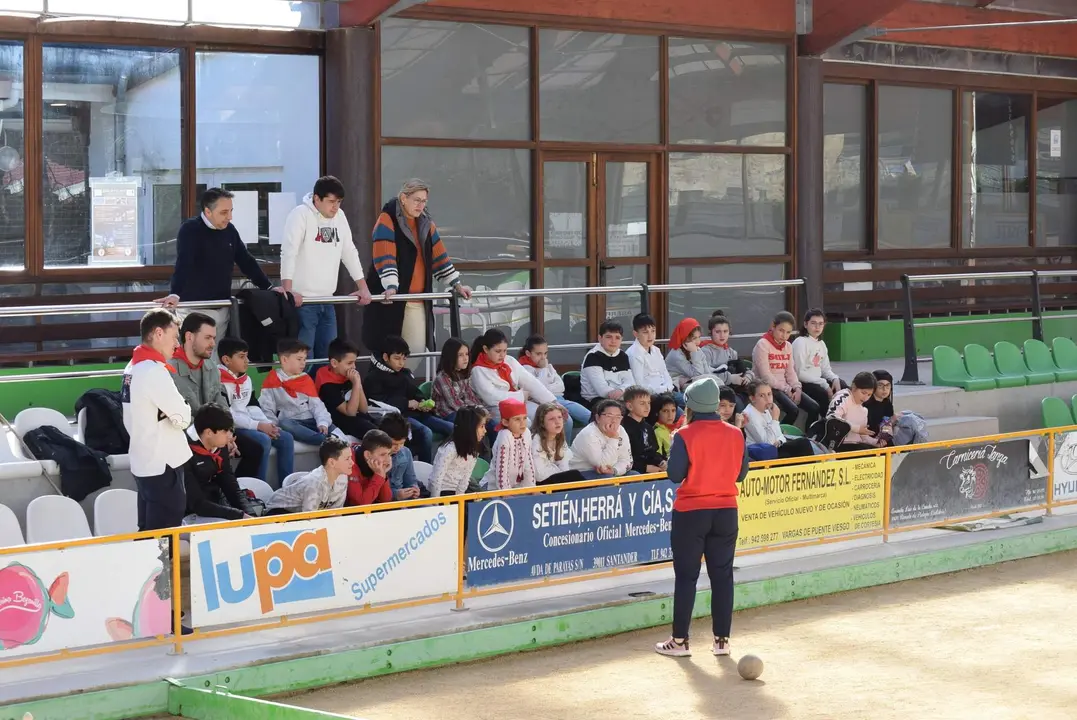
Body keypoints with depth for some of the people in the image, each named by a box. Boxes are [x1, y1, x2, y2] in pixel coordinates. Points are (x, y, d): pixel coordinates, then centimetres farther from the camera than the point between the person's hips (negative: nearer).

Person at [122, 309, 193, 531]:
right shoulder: (154, 371, -18)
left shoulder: (133, 367, 11)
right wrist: (184, 408, 4)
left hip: (143, 462, 10)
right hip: (162, 464, -9)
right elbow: (182, 418, -16)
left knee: (149, 533, 14)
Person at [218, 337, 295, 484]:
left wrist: (267, 423, -4)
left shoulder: (246, 379, 16)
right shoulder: (220, 383, -14)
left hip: (250, 425, 9)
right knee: (263, 440, -30)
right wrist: (258, 425, -20)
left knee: (286, 438, -3)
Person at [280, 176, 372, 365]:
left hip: (327, 300, 7)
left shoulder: (339, 216, 11)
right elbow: (289, 252, -18)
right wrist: (288, 290, -27)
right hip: (302, 300, -7)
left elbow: (350, 252, 17)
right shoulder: (300, 215, -10)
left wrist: (363, 287, 14)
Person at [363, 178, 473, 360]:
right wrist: (391, 287, -28)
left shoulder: (426, 223, 14)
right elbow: (385, 257, -17)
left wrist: (457, 284, 14)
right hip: (390, 298, -6)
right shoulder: (387, 220, -6)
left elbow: (439, 256, 18)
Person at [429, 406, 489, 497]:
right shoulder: (450, 449, -23)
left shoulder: (474, 450, 1)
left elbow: (465, 478, 2)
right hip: (442, 493, -7)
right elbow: (436, 479, -22)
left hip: (455, 494, 7)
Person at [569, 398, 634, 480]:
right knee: (608, 478, -33)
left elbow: (626, 461, 0)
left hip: (611, 473, 7)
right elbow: (603, 465, -27)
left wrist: (614, 470, -21)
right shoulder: (588, 435, -21)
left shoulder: (621, 431, 1)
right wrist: (613, 439, -28)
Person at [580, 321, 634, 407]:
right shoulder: (592, 356, -5)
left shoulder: (622, 357, 17)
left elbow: (629, 380, 3)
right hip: (595, 400, -7)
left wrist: (621, 390, -20)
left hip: (620, 398, 7)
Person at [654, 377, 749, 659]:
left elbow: (675, 474, -11)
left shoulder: (686, 436, -13)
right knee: (722, 575, 9)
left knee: (686, 576, 3)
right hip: (726, 513, 3)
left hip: (690, 513, -3)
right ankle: (721, 639, 12)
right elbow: (741, 473, 6)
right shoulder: (735, 435, 0)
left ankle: (679, 640, 6)